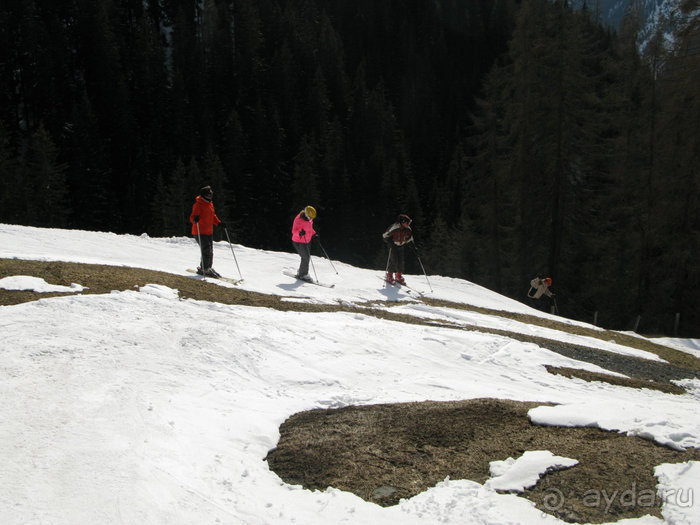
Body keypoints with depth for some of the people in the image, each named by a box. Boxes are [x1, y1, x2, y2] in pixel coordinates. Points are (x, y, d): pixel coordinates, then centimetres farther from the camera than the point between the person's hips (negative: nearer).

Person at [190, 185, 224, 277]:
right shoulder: (198, 204, -15)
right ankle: (203, 269, 1)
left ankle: (208, 268, 29)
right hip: (200, 232, -9)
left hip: (209, 232, 9)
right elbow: (192, 217, -21)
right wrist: (195, 219, -44)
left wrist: (219, 223, 10)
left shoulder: (210, 203, 12)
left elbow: (213, 216, 23)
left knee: (210, 251, 14)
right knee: (206, 251, -12)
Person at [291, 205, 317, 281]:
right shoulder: (298, 219, -24)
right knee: (306, 257, -11)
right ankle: (303, 275, 3)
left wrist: (314, 234, 6)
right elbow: (294, 231, -26)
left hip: (307, 241, 8)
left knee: (307, 257, 14)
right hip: (299, 242, -8)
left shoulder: (309, 219, 1)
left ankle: (301, 272, 33)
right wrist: (300, 233, -45)